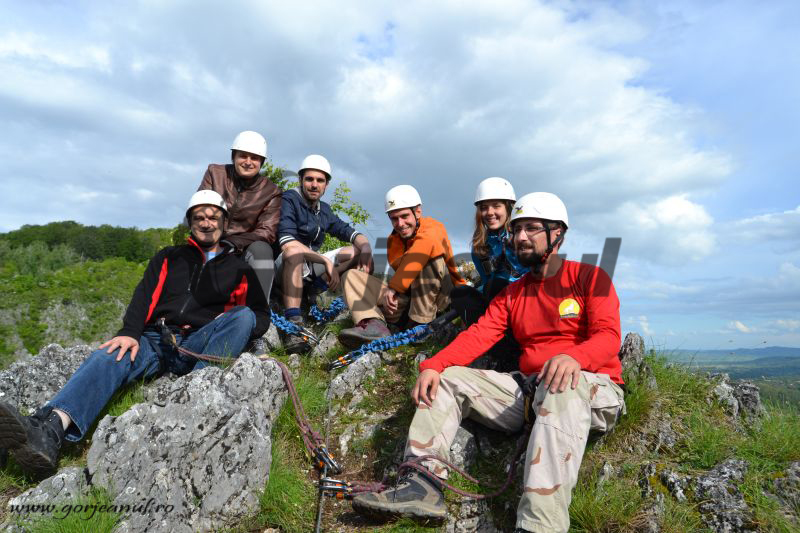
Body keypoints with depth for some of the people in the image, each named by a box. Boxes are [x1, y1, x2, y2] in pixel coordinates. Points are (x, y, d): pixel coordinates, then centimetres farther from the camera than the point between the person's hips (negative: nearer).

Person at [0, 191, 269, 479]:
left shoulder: (239, 268, 19)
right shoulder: (168, 257, 23)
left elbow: (261, 317, 15)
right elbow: (144, 296, 7)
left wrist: (233, 325, -7)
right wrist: (129, 332, -12)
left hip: (197, 345, -2)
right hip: (155, 339, 2)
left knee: (244, 316, -28)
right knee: (108, 357, -28)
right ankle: (48, 432, -50)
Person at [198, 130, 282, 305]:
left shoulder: (271, 192, 2)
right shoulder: (215, 173, 5)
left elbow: (267, 232, -7)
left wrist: (232, 243, -24)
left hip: (244, 250, -1)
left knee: (261, 248, -33)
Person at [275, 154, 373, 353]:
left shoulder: (324, 210, 10)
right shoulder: (289, 200, -12)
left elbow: (351, 233, 9)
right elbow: (287, 243, -26)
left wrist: (366, 248, -16)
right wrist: (326, 261, -33)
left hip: (311, 267, 7)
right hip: (285, 266, -7)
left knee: (357, 251, 1)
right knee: (295, 251, -40)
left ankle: (317, 288, -15)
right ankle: (293, 324, -42)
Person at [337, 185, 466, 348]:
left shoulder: (433, 229, -12)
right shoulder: (394, 240, 8)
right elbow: (397, 265, -2)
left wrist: (393, 288, -38)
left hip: (437, 300, -5)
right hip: (406, 299, 5)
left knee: (432, 259, -31)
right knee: (351, 276, -2)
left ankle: (421, 325, -27)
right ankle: (375, 325, -30)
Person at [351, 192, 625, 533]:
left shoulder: (589, 278, 2)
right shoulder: (511, 294, 15)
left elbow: (609, 335, -12)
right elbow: (478, 335, 1)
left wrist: (574, 356, -35)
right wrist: (433, 365, -16)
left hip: (593, 387, -5)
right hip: (527, 388, 6)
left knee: (564, 388, -40)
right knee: (447, 378, -4)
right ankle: (423, 483, -18)